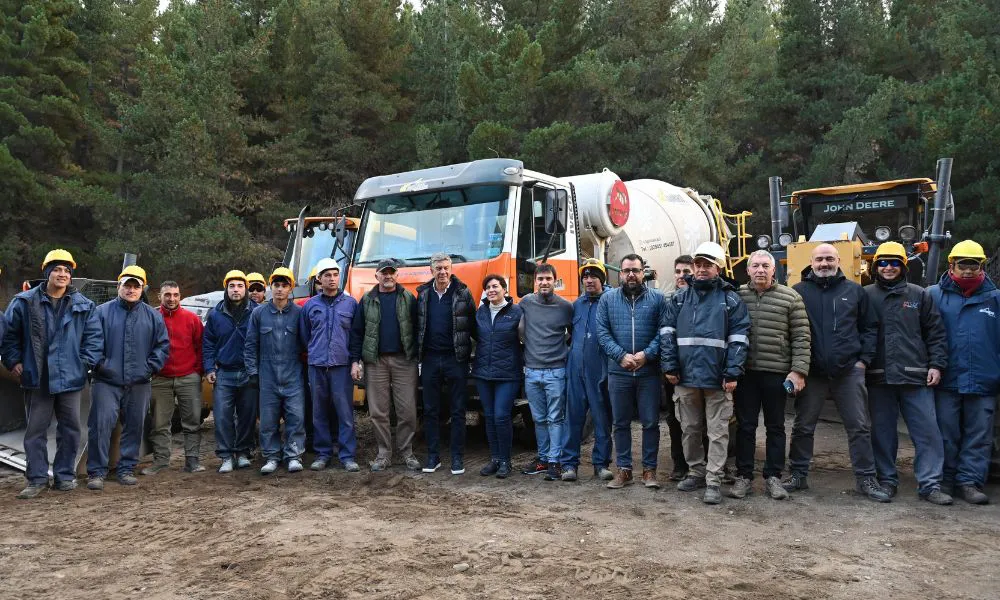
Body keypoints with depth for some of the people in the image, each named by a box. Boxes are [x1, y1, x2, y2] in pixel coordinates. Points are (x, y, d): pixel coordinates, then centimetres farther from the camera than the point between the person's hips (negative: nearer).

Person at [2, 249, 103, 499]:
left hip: (70, 377, 1)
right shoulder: (24, 303, 0)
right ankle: (37, 478, 12)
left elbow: (94, 336, 5)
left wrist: (86, 361, -4)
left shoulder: (83, 305, 3)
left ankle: (65, 475, 19)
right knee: (35, 430, 4)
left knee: (70, 429, 7)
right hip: (37, 378, -1)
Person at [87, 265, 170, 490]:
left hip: (139, 384, 3)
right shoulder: (102, 311, 2)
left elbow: (163, 345, 9)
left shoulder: (153, 316, 9)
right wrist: (99, 365, -10)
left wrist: (150, 367, -2)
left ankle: (127, 469, 20)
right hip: (107, 382, -3)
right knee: (101, 424, -9)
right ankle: (96, 472, 0)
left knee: (134, 427, 8)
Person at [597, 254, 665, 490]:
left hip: (649, 371, -1)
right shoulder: (608, 298, 6)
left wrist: (647, 354, -15)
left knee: (651, 422, 5)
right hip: (618, 371, 1)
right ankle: (624, 469, 19)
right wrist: (621, 356, -12)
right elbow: (602, 332, 0)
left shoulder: (657, 298, 3)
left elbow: (663, 331, -3)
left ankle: (649, 469, 17)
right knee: (621, 423, 9)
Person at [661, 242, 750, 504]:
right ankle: (696, 472, 28)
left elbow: (738, 339, -4)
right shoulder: (679, 299, 10)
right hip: (686, 376, 3)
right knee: (690, 429, 13)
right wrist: (669, 367, -4)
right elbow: (667, 333, 5)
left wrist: (732, 373, -13)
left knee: (717, 432, 1)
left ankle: (713, 481, 7)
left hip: (717, 378, -3)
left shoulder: (731, 300, 2)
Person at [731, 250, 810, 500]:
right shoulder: (737, 296, 4)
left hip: (776, 373, -1)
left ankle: (773, 477, 20)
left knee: (775, 426, 9)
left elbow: (801, 338, -1)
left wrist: (798, 370, -8)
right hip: (745, 372, 1)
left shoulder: (790, 298, 0)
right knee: (745, 426, 7)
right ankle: (744, 476, 16)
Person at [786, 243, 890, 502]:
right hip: (812, 372, -1)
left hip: (849, 371, 1)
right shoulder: (799, 292, 2)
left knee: (859, 427, 6)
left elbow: (870, 327, 11)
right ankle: (798, 475, 19)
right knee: (803, 426, 7)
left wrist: (864, 358, 2)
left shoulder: (854, 291, 7)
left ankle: (866, 479, 16)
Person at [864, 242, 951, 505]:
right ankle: (887, 481, 20)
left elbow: (936, 333, 8)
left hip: (915, 376, 0)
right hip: (879, 378, 0)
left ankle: (930, 484, 9)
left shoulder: (919, 295, 8)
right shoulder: (865, 295, 5)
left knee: (928, 431, 0)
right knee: (883, 432, 8)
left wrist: (936, 365, -1)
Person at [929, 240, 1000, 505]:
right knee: (946, 434, 6)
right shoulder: (935, 295, 2)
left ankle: (969, 482, 14)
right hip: (946, 381, -2)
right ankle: (944, 480, 17)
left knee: (978, 435, 6)